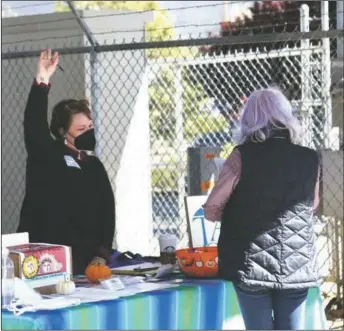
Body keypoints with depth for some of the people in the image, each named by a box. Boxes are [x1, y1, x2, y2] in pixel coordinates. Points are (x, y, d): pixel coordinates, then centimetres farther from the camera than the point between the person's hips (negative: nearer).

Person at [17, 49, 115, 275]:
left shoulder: (94, 166, 15)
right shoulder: (46, 157, 0)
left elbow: (107, 209, 14)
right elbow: (35, 126, -18)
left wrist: (104, 250, 2)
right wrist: (42, 83, -27)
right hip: (48, 258, -5)